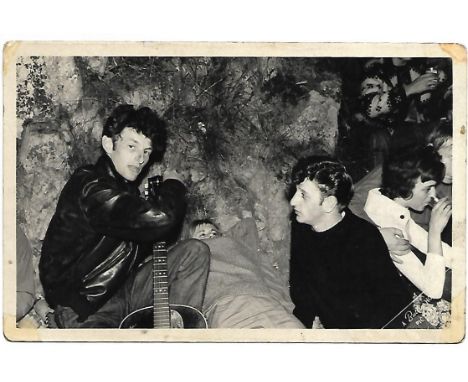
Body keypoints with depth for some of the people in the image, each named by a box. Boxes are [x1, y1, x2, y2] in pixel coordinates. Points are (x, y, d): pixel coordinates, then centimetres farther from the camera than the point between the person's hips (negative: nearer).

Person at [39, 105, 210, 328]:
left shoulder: (124, 186, 10)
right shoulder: (89, 187, -21)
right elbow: (161, 218, -31)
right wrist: (173, 184, -10)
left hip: (122, 288, 10)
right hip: (84, 309, -9)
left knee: (195, 251, -2)